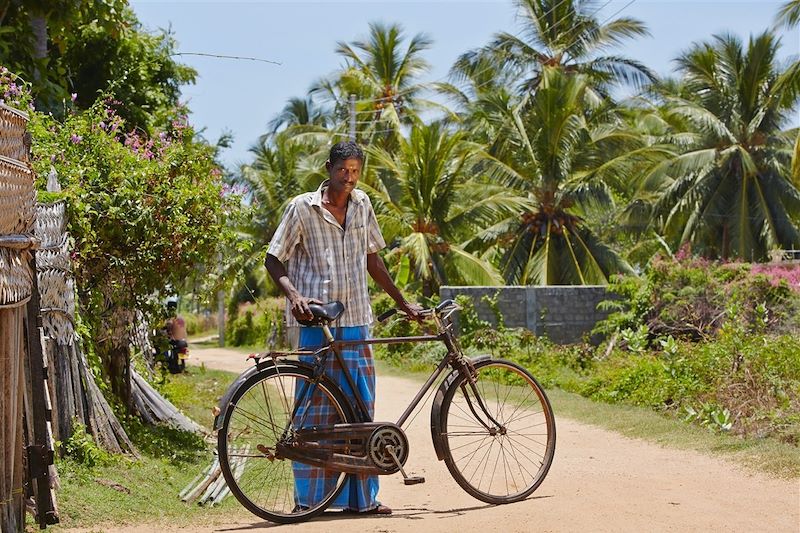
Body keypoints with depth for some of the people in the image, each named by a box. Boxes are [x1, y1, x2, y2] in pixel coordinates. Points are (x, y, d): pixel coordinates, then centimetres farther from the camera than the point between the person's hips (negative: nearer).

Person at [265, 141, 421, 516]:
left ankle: (361, 497, 10)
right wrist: (293, 296, -18)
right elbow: (274, 260, -1)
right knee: (316, 408, -4)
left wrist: (402, 303, 23)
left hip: (355, 320, 5)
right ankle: (309, 498, 2)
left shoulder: (361, 205, 11)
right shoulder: (303, 207, -3)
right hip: (314, 321, -5)